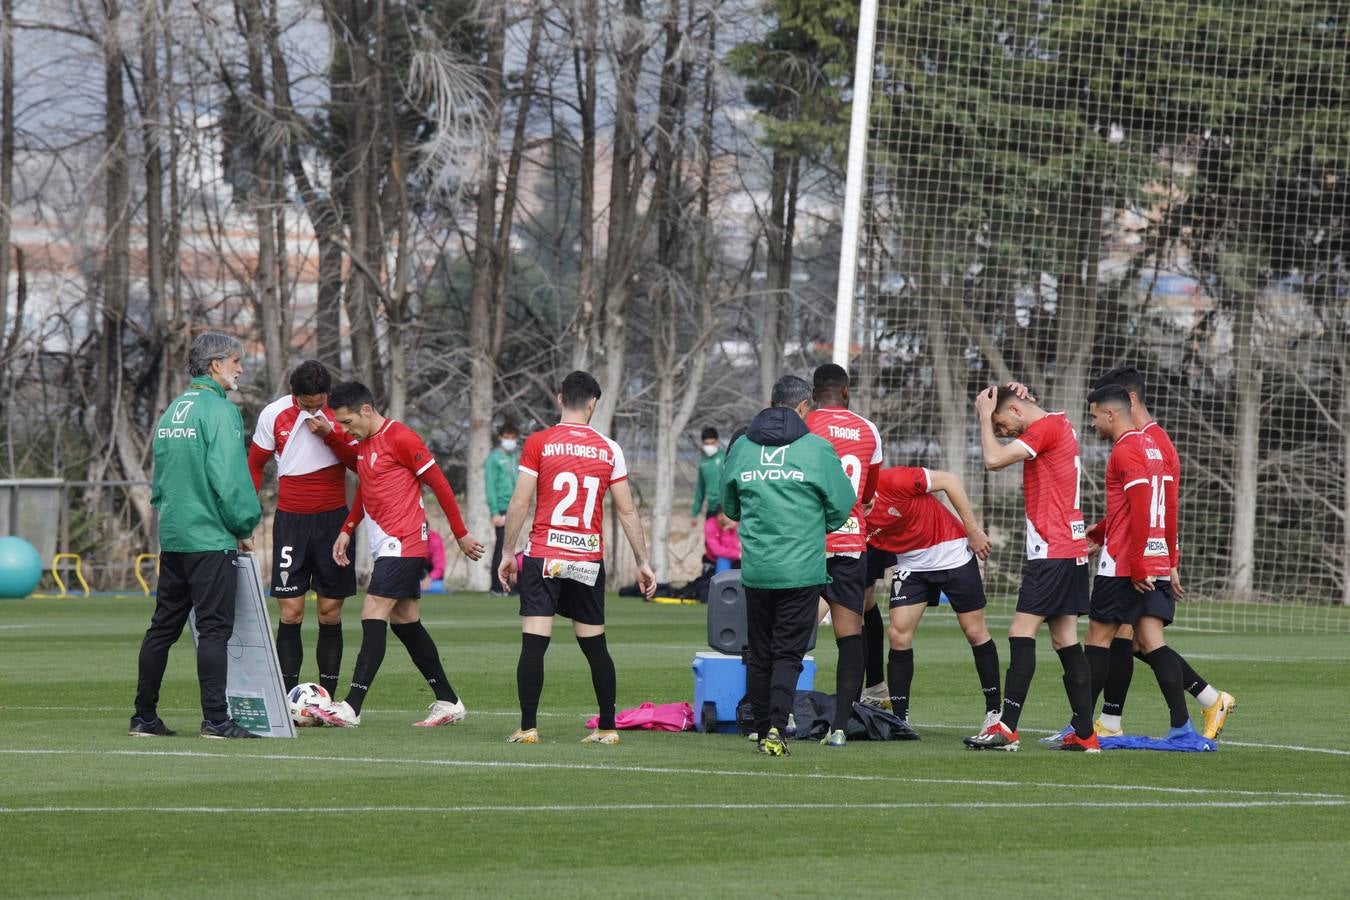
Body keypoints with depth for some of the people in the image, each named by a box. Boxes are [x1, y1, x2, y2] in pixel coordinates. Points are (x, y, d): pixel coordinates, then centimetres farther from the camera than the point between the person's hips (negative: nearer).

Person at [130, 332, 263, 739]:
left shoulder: (172, 411, 15)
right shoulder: (220, 411, -11)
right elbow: (229, 477, -17)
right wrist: (244, 527, -7)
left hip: (172, 536, 8)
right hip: (211, 537, -8)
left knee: (163, 627, 12)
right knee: (214, 628, -7)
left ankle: (145, 717, 15)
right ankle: (216, 719, -11)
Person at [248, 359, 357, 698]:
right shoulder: (273, 415, -3)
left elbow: (360, 463, -6)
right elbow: (255, 464, 9)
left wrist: (330, 435, -19)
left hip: (333, 518, 0)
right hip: (290, 520, 0)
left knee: (330, 613, 2)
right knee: (290, 611, -5)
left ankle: (326, 696, 7)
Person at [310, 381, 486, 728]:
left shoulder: (401, 438, -14)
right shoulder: (363, 443, 13)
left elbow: (439, 484, -10)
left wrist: (461, 534, -6)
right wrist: (347, 531, 17)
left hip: (403, 543, -9)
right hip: (387, 546, 9)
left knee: (373, 616, -14)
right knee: (405, 622, 11)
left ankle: (351, 707, -19)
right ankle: (448, 702, 19)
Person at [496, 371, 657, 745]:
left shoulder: (538, 443, -3)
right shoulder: (609, 450, 4)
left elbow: (519, 504, -4)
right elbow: (627, 511, 7)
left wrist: (507, 553, 5)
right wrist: (643, 563, 13)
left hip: (543, 558, -3)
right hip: (589, 560, 3)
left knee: (533, 644, -4)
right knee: (595, 647, 12)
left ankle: (528, 727, -9)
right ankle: (607, 728, 15)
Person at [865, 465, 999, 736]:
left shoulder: (891, 481, -26)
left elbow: (950, 481, -18)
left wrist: (973, 530, -15)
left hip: (953, 551, -4)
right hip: (911, 566, 4)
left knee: (975, 630, 2)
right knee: (898, 633, -9)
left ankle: (994, 709, 15)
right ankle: (899, 717, -1)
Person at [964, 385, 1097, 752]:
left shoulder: (1045, 429, -12)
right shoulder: (1060, 426, 17)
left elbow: (994, 459, -20)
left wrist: (985, 414, -7)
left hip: (1052, 553, -10)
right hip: (1073, 552, 10)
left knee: (1021, 633, -11)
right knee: (1066, 640, 8)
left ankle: (1007, 728, -15)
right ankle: (1085, 734, 5)